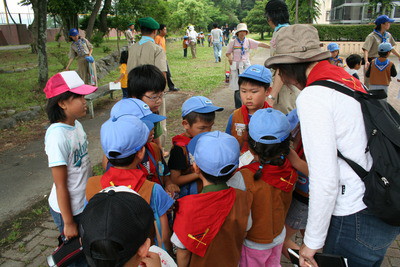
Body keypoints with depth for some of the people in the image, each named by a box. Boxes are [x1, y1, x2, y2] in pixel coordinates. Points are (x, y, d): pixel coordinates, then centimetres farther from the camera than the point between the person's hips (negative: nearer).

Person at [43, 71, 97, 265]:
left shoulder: (76, 125, -5)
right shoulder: (57, 136, -27)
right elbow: (60, 185, -21)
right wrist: (68, 222, -13)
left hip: (85, 203, 7)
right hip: (69, 209, -7)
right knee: (77, 256, 14)